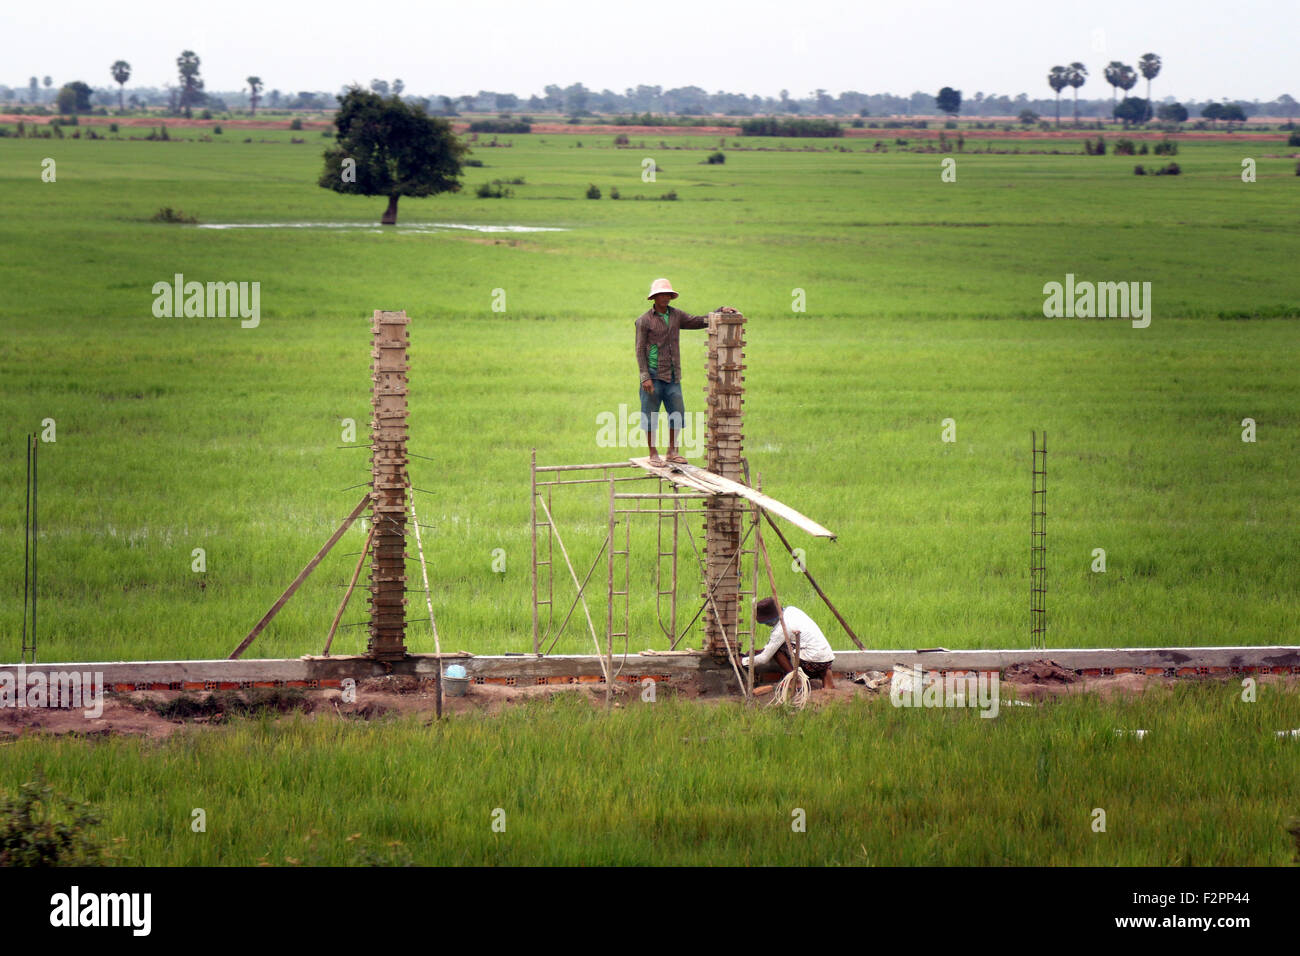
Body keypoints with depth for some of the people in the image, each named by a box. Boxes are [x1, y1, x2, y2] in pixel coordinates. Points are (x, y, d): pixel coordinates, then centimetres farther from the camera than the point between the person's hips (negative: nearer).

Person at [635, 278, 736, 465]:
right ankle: (653, 454, 9)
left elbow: (698, 321, 12)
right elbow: (640, 350, -7)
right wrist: (645, 377, -14)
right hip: (653, 376, -5)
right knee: (650, 416, 0)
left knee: (677, 413, 5)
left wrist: (721, 311, -2)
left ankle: (672, 451, 17)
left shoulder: (676, 316, 11)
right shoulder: (644, 320, -4)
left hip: (672, 376, 5)